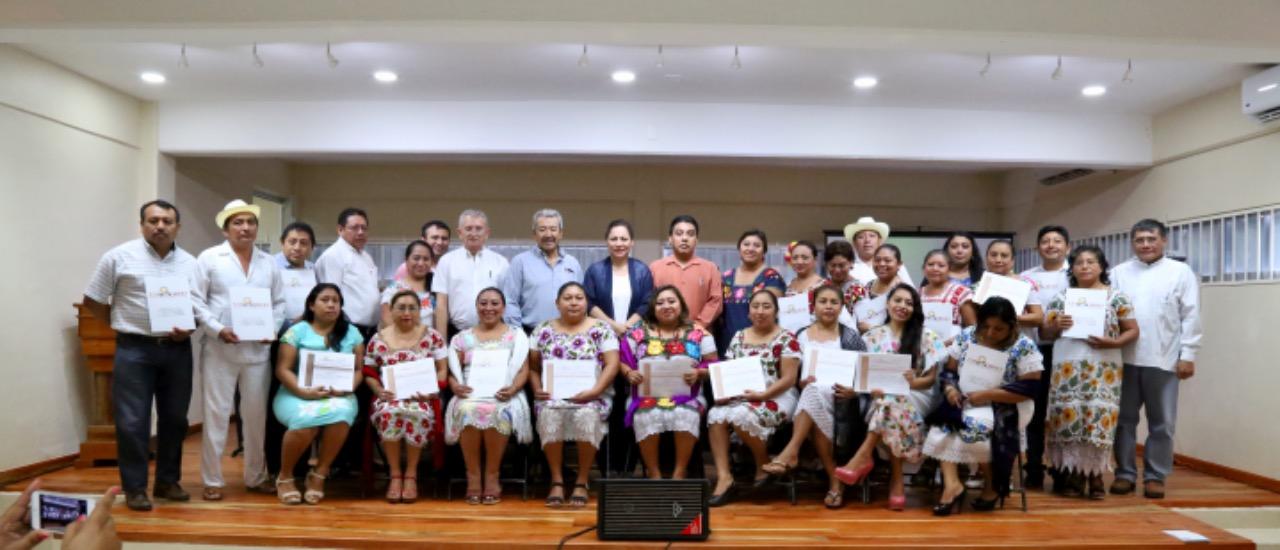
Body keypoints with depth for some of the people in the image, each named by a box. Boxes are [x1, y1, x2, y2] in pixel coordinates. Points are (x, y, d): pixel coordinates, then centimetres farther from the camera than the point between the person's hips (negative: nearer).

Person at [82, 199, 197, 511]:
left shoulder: (189, 263, 7)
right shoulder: (120, 257, -3)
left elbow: (199, 307, 11)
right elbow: (92, 302, 3)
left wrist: (188, 329, -8)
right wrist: (123, 325, 0)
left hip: (177, 350, 3)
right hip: (134, 349, -3)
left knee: (174, 418, 10)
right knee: (132, 422, -1)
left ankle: (168, 481, 24)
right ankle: (135, 488, 11)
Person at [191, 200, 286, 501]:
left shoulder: (269, 262, 12)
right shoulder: (209, 258, 0)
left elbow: (279, 302, 13)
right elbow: (196, 301, -4)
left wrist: (272, 329, -4)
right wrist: (217, 330, -15)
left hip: (258, 350, 3)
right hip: (219, 349, -3)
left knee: (256, 414, 9)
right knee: (216, 414, 1)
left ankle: (256, 476, 21)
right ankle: (213, 480, 12)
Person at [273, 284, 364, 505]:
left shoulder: (351, 333, 14)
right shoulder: (297, 331, 6)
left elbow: (359, 369, 10)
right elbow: (282, 369, -1)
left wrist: (347, 388, -11)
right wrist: (305, 392, -17)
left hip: (338, 395, 2)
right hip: (296, 394, -1)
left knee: (341, 414, -35)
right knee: (307, 419, -36)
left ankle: (318, 476, -15)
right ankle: (285, 477, -8)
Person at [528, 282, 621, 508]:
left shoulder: (601, 329, 4)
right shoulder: (543, 330, 11)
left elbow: (612, 364, -4)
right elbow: (532, 366, 11)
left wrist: (595, 391, -17)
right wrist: (537, 389, -6)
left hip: (591, 396, -1)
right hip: (552, 394, 2)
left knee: (587, 415, -34)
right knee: (550, 413, -31)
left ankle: (582, 482, -14)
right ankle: (557, 481, -14)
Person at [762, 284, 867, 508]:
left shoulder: (851, 337, 10)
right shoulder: (801, 337, 14)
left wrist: (853, 391, -15)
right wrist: (801, 382, -12)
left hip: (839, 400, -2)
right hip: (808, 396, 2)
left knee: (816, 393, -37)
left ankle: (791, 451, -37)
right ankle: (834, 478, -28)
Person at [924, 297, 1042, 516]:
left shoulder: (1024, 346, -7)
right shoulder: (966, 336, 5)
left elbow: (1029, 388, -12)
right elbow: (949, 371, 8)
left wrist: (987, 395, -19)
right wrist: (950, 389, -15)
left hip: (1003, 407, -3)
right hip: (963, 401, 4)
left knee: (978, 425, -32)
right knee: (943, 423, -27)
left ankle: (993, 485, -7)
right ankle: (951, 482, -28)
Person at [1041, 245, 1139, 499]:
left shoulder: (1116, 297, 6)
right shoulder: (1061, 297, 10)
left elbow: (1133, 330, 5)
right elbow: (1045, 333, 10)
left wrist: (1113, 342, -13)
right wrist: (1056, 326, -11)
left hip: (1104, 367, -1)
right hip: (1067, 367, 1)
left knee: (1099, 418, -6)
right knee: (1069, 417, -2)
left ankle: (1096, 476, 6)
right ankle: (1074, 474, 8)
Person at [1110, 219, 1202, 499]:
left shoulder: (1180, 272, 3)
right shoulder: (1119, 272, 9)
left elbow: (1190, 317, 0)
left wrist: (1188, 355, -5)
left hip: (1163, 360, -2)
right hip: (1124, 358, 2)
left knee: (1161, 423, 6)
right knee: (1124, 419, 7)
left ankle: (1155, 476, 17)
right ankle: (1125, 473, 18)